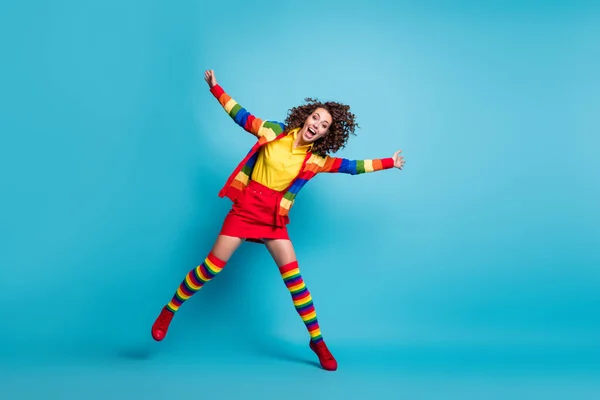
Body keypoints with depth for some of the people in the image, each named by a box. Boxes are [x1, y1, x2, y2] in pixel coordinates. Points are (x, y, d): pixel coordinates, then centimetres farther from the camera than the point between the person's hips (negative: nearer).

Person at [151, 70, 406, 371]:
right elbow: (242, 116, 7)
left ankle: (317, 341, 10)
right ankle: (168, 311, 15)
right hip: (246, 207, -1)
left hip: (274, 218, 2)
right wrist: (215, 88, 9)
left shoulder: (316, 159, 0)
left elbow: (350, 166, 5)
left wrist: (387, 163, 5)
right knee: (212, 266, -5)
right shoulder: (275, 132, -2)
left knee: (293, 275, -3)